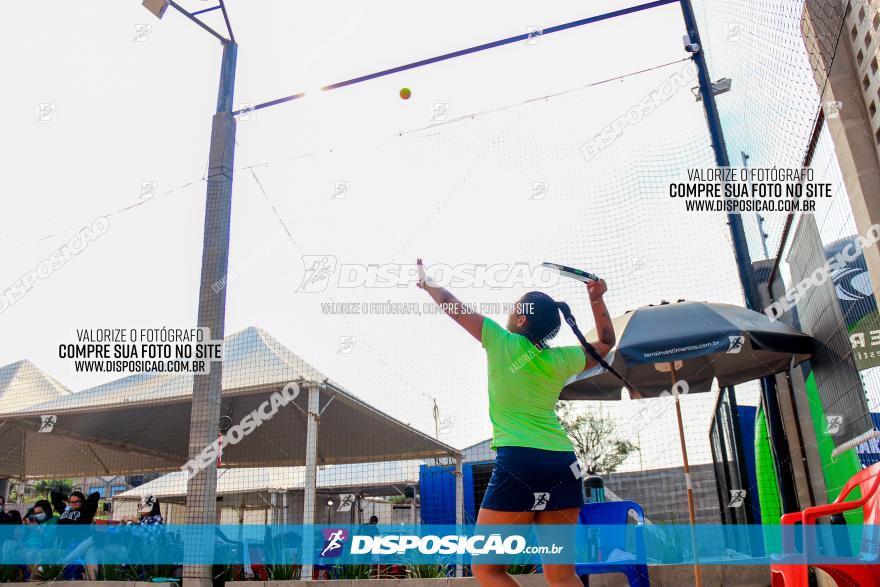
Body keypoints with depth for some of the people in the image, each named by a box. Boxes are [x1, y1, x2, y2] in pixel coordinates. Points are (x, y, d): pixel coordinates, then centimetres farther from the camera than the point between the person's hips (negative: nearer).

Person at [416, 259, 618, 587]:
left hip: (518, 462, -5)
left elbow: (451, 305, 11)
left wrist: (427, 283, 28)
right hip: (564, 464, 5)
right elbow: (606, 342, 29)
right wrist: (596, 299, 21)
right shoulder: (561, 360, 9)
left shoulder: (502, 342, -1)